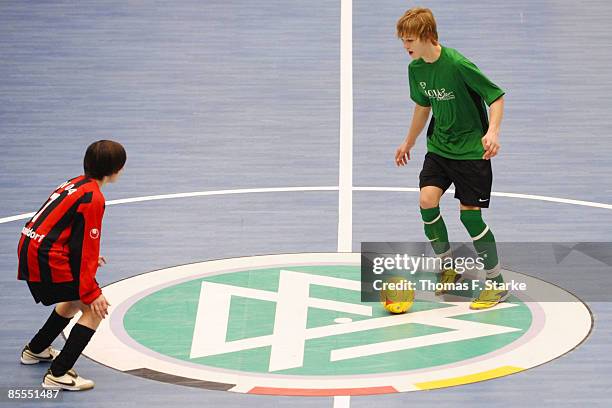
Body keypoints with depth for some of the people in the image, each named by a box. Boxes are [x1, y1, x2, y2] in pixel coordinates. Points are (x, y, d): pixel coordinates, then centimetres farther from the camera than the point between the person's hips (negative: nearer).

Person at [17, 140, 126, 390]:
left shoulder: (76, 184, 13)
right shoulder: (93, 198, -15)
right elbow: (86, 247, -16)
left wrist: (88, 258, 32)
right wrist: (91, 293, -13)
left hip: (30, 250, 10)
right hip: (47, 260, -10)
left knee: (75, 300, 28)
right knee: (95, 309, -6)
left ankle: (35, 350, 44)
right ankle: (58, 375, -8)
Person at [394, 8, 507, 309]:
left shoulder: (458, 65, -23)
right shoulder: (416, 68, -1)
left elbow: (496, 96, -17)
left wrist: (492, 131, -33)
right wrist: (409, 143, 27)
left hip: (471, 149, -6)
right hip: (439, 146, 6)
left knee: (469, 214, -7)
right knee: (427, 200, -11)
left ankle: (496, 283, 9)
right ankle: (448, 268, 12)